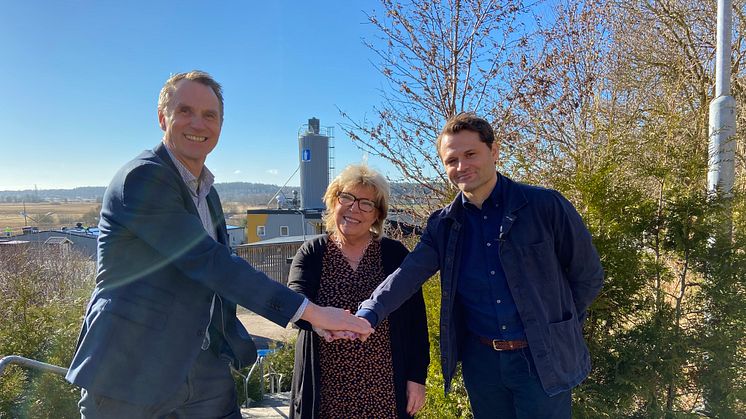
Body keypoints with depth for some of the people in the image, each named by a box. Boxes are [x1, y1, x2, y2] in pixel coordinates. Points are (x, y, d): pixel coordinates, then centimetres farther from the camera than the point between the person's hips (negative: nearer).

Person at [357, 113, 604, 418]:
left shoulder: (545, 206, -10)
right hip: (480, 360, 3)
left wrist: (554, 325, 3)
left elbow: (588, 276, -2)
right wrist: (368, 315, -27)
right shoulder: (443, 225, 0)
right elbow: (408, 275, -12)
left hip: (542, 360, -3)